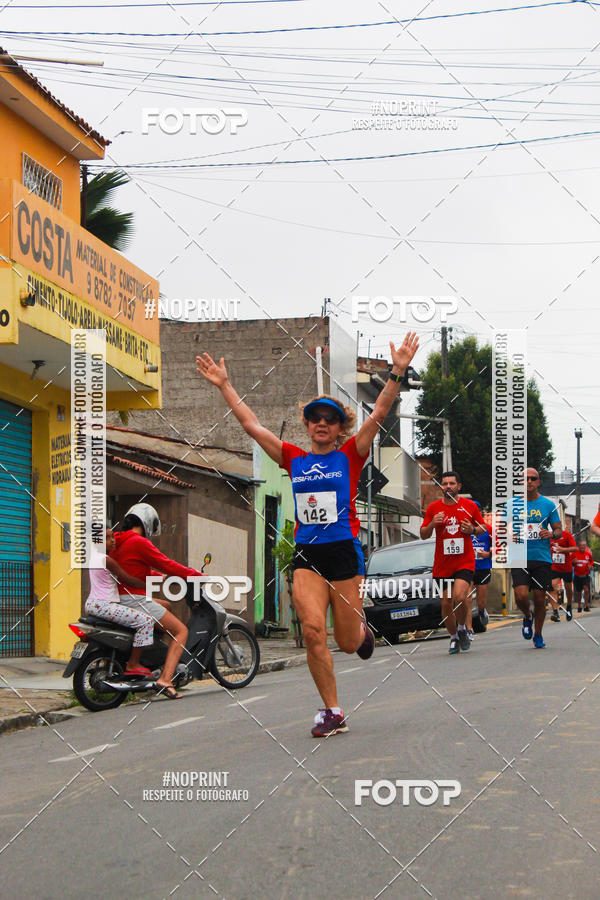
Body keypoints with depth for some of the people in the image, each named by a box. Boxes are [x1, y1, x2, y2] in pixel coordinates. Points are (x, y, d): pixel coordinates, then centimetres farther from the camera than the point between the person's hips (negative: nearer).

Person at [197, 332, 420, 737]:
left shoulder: (350, 455, 3)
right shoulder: (294, 459, 10)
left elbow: (378, 414, -9)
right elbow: (251, 424, 12)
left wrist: (397, 373, -19)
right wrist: (224, 385, 11)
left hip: (345, 552, -2)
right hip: (306, 556, 2)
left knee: (348, 642, 4)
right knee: (313, 630, -16)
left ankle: (362, 629, 43)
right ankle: (332, 712, -5)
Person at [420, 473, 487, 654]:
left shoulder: (470, 505, 3)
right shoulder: (433, 508, 5)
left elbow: (483, 528, 14)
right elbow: (423, 535, 8)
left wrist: (473, 530, -7)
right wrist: (432, 524, -11)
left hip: (465, 562, -2)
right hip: (442, 564, 2)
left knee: (459, 596, -22)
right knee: (446, 604, 3)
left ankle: (462, 628, 4)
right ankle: (454, 638, 24)